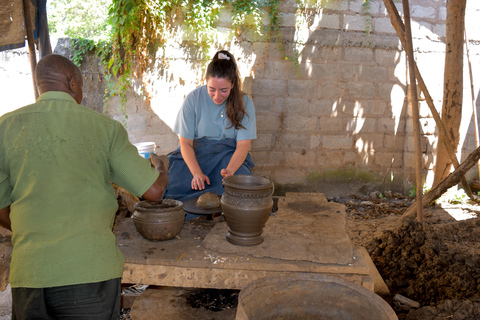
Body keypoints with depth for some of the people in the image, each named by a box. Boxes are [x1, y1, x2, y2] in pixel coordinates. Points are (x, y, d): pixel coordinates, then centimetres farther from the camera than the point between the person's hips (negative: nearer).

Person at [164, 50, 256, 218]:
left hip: (229, 155, 0)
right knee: (168, 184, -27)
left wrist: (229, 171, -29)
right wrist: (197, 173, -23)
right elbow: (186, 143, -6)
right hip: (196, 153, 0)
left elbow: (243, 145, -8)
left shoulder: (244, 103, -4)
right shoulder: (193, 99, -6)